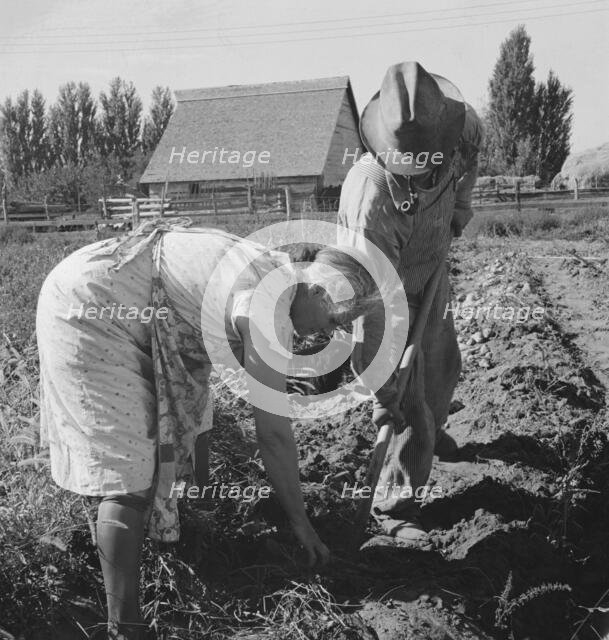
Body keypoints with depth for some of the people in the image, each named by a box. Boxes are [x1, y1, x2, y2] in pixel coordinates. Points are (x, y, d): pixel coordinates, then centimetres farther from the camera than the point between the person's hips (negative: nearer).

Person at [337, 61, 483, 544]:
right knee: (411, 411, -5)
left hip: (432, 278, 7)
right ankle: (394, 504, 15)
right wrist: (383, 393, -35)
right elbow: (372, 310, -39)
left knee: (444, 367, 28)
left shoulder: (453, 131, -25)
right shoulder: (371, 202, -43)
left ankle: (431, 428, 58)